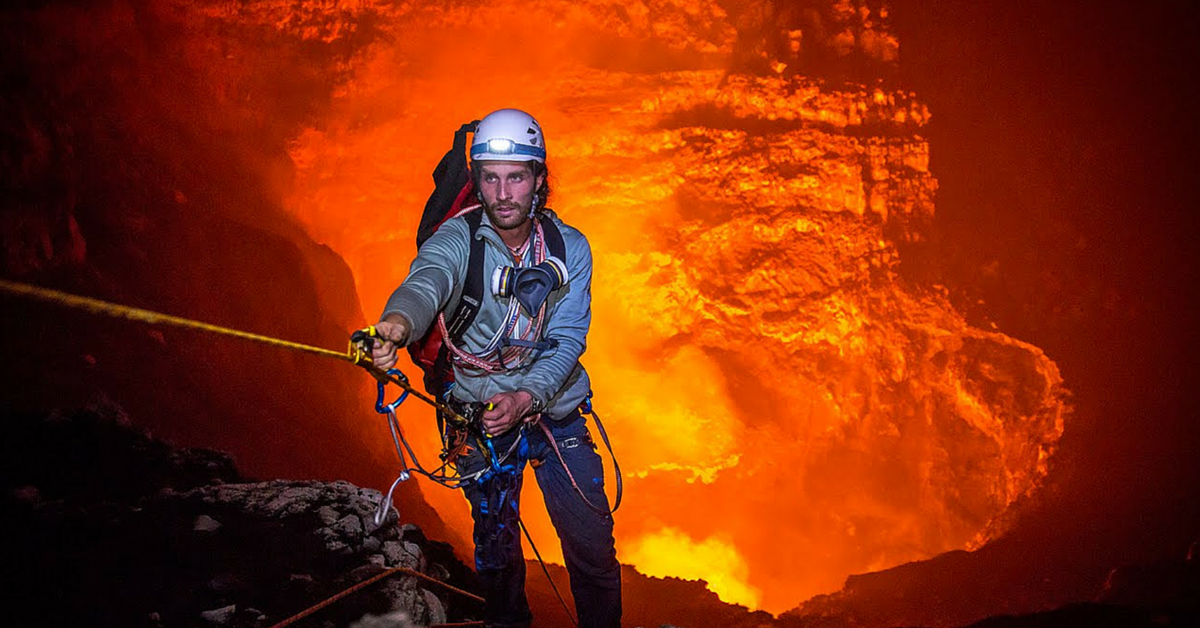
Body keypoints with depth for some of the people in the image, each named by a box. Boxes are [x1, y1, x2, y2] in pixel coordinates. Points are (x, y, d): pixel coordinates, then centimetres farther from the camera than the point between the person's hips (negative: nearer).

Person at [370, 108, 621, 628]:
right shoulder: (456, 238, -15)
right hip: (479, 414, -1)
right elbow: (425, 282, -37)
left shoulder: (570, 248, -9)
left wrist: (524, 398, -32)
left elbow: (567, 341, -14)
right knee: (495, 547, 14)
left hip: (555, 412, 1)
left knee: (593, 549, 6)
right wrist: (397, 323, -60)